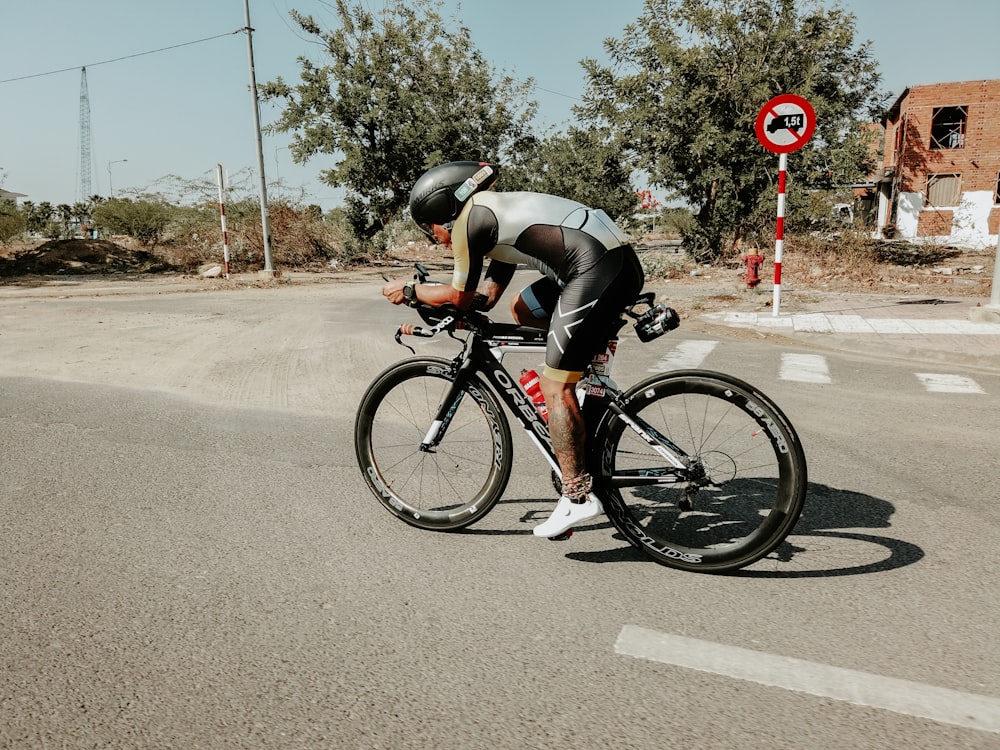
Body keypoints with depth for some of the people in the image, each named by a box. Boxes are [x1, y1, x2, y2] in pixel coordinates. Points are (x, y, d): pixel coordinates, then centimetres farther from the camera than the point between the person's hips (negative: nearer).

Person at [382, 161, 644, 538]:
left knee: (555, 386, -5)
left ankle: (578, 496, -2)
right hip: (622, 264, 10)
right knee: (522, 309, 26)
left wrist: (408, 291, 19)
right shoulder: (500, 213, 28)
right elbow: (486, 296, 29)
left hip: (599, 268, -10)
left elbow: (461, 296, 4)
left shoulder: (468, 217, 0)